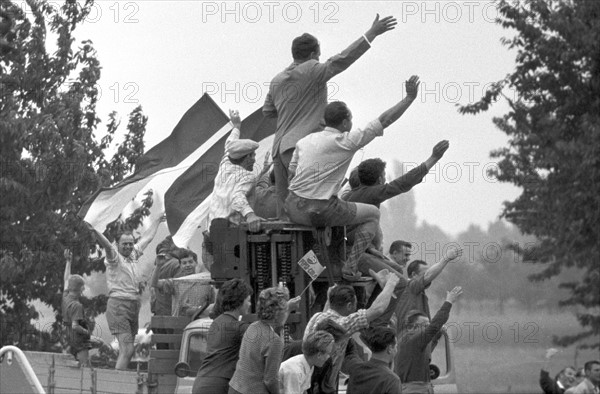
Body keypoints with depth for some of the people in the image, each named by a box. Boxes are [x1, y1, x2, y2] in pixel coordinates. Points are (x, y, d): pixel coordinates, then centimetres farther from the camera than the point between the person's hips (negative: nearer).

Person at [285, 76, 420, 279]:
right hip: (321, 211, -6)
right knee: (372, 214, 15)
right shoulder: (346, 141, -7)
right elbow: (384, 121, -6)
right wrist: (409, 98, -1)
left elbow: (292, 173, 18)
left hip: (293, 209, 6)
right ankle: (350, 266, 4)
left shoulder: (305, 141, 10)